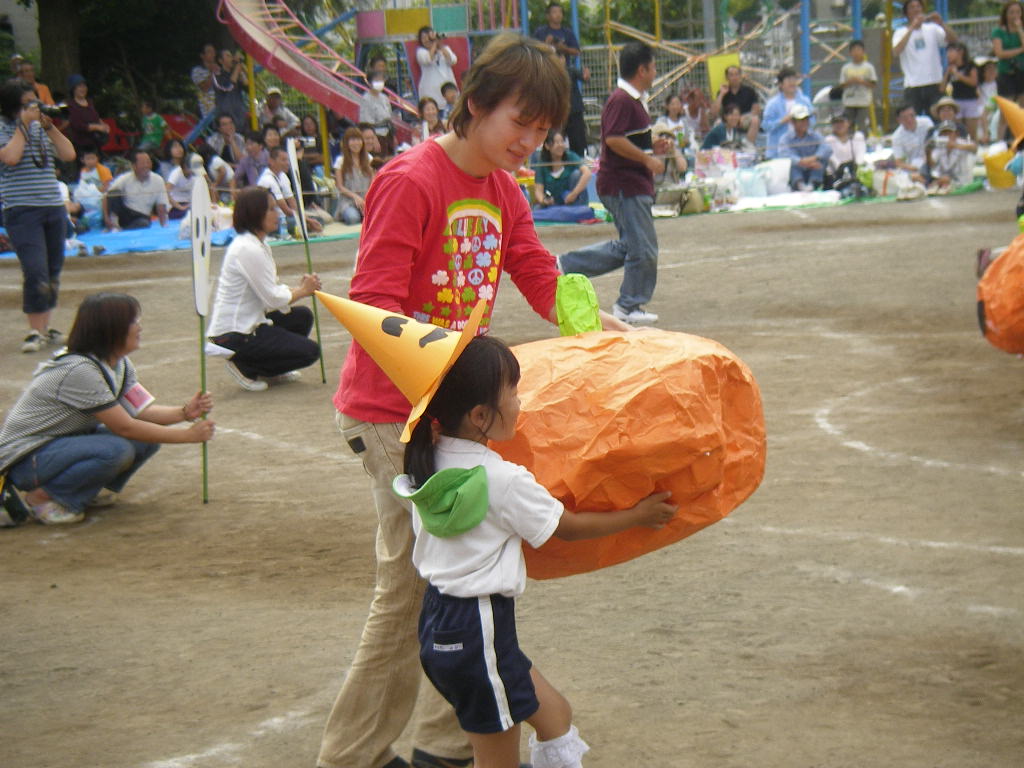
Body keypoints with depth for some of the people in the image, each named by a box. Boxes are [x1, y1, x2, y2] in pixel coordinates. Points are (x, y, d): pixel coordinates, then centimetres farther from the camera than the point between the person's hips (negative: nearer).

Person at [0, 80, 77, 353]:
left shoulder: (40, 127, 14)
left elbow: (68, 154, 7)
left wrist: (49, 126, -2)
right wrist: (23, 125, -11)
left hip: (54, 209, 6)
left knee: (53, 274, 9)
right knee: (36, 273, -14)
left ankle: (45, 327, 19)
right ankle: (35, 332, -8)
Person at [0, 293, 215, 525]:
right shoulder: (80, 370, -27)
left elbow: (143, 411, -2)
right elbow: (125, 427, -25)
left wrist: (185, 412, -20)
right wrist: (188, 436, -22)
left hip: (69, 442, 9)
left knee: (147, 441, -8)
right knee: (117, 451, -31)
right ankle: (42, 497, -13)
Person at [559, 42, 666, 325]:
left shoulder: (633, 100, 16)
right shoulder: (622, 100, -17)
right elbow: (614, 139, -26)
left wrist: (652, 146, 14)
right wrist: (648, 158, -21)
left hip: (634, 184, 11)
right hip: (624, 186, -11)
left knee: (628, 246, 16)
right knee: (643, 249, -5)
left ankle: (569, 265, 20)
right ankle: (630, 306, 6)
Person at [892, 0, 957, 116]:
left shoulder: (932, 29, 10)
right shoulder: (901, 33, 3)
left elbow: (953, 39, -2)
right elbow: (896, 52, -16)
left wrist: (941, 23, -16)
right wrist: (912, 28, -20)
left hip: (934, 83, 2)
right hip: (912, 85, -2)